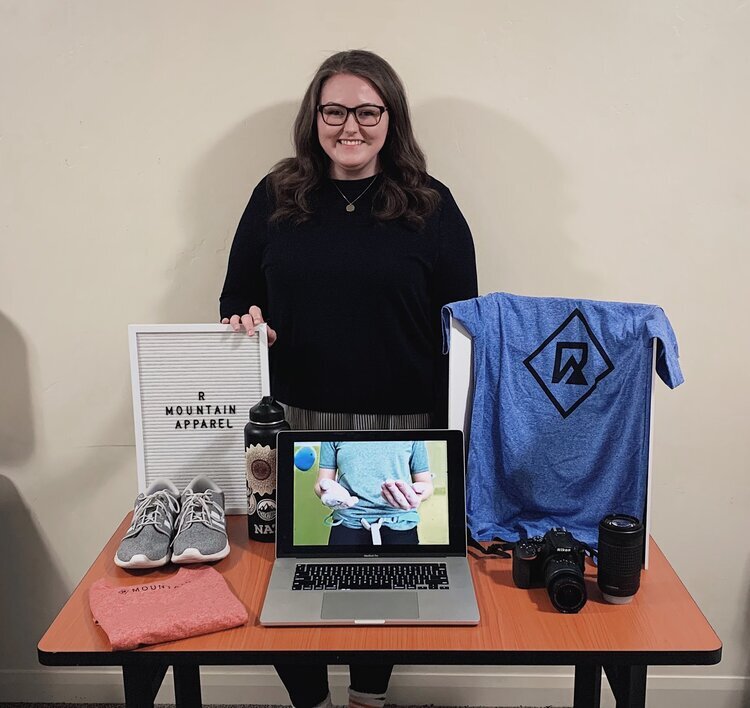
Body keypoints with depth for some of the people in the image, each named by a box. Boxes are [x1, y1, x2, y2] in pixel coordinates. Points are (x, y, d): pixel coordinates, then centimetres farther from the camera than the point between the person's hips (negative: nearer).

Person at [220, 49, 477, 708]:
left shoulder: (429, 204, 1)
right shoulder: (276, 196, 6)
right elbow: (237, 296, 13)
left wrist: (450, 439, -7)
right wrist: (242, 320, -12)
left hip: (401, 428, -1)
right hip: (296, 423, 2)